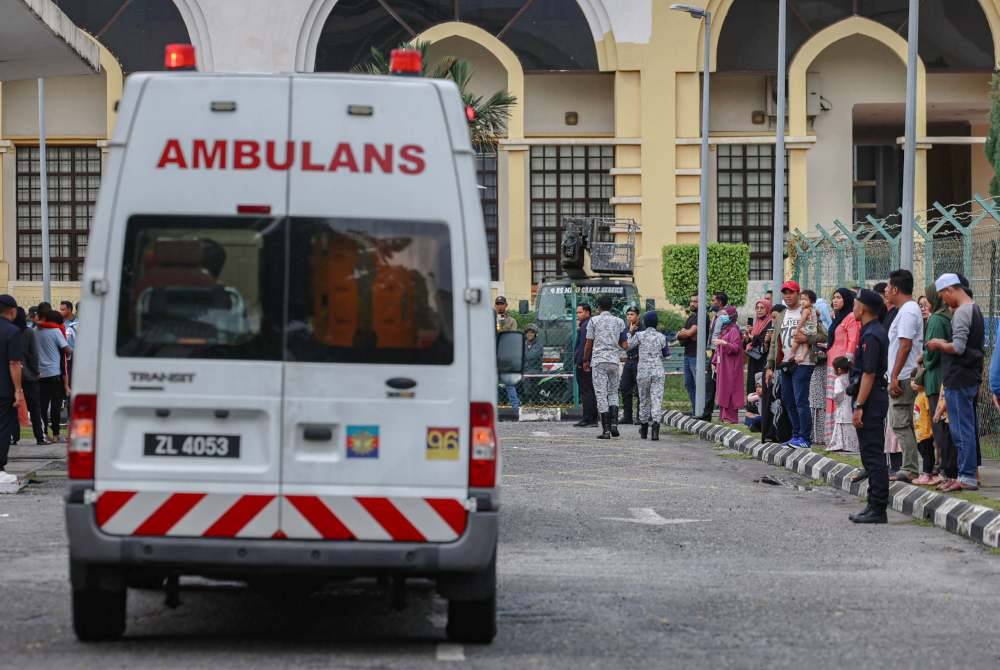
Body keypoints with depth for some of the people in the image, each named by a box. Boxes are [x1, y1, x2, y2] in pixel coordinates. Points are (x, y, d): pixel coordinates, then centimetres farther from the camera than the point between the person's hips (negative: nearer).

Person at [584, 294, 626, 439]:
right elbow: (623, 343, 6)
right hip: (614, 361, 3)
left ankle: (606, 430, -7)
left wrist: (586, 360, 11)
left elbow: (589, 344, 0)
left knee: (601, 395, -2)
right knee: (613, 393, 15)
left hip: (598, 360, -3)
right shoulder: (619, 322, 7)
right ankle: (614, 423, -3)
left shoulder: (594, 321, -1)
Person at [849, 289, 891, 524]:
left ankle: (878, 509, -7)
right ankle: (875, 505, 19)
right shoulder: (877, 332, 15)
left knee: (873, 455, -8)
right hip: (877, 398, 11)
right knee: (872, 454, 14)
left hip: (870, 399, -11)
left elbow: (869, 374, -21)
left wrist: (859, 406, -21)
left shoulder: (871, 336, -17)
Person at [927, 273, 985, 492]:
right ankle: (971, 473, 17)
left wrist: (939, 344, -5)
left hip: (959, 379, -10)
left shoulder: (961, 312, -15)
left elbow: (958, 347, -23)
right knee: (969, 428, 14)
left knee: (961, 430, -7)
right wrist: (944, 345, 15)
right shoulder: (975, 310, 16)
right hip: (973, 376, 10)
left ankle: (967, 477, -6)